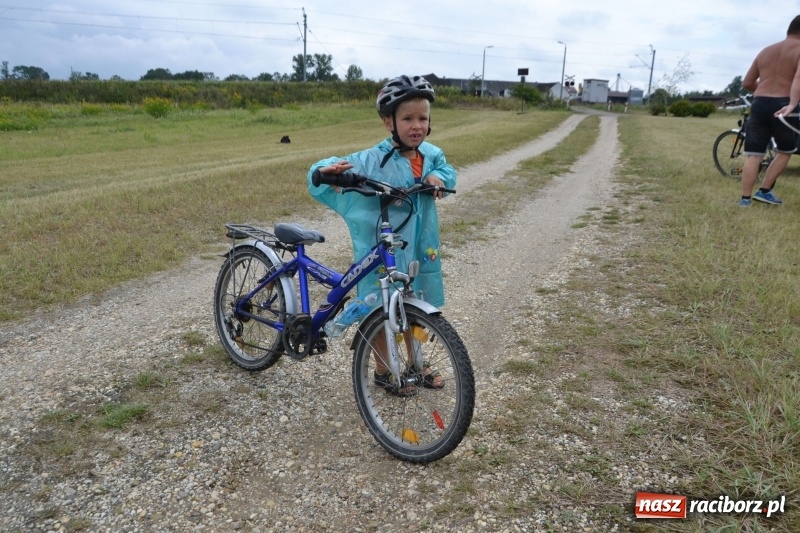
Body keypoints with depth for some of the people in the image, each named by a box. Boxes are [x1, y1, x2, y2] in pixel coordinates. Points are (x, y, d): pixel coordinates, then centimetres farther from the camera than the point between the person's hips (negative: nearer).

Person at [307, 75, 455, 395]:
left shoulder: (431, 154, -4)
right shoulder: (372, 161, -20)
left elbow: (448, 171, 15)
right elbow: (321, 174, -20)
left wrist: (438, 177, -9)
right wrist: (327, 171, -44)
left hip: (419, 250, 6)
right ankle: (383, 372, 31)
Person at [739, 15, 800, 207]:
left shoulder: (766, 50, 19)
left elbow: (747, 83, 21)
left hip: (759, 104, 4)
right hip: (782, 106, -4)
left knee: (754, 154, 5)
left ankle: (745, 198, 2)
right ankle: (764, 191, 13)